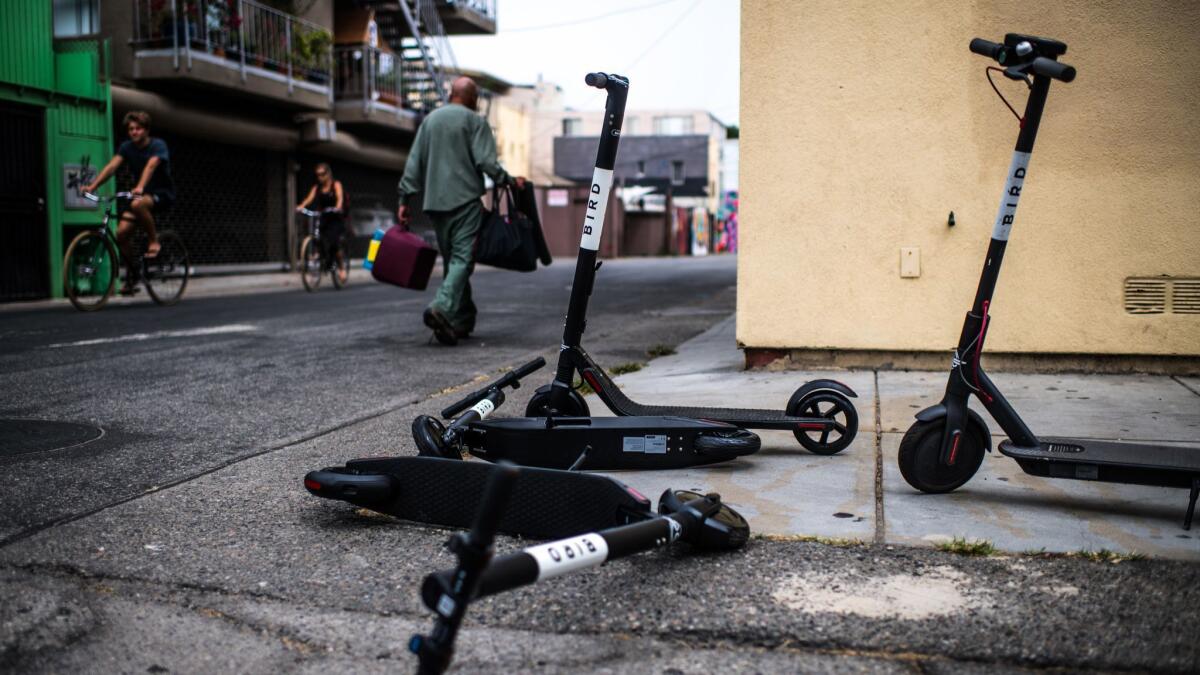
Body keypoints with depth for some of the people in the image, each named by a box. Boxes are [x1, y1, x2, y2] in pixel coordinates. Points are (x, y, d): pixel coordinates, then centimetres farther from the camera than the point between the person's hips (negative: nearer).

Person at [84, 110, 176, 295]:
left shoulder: (158, 145, -13)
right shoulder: (127, 147, 2)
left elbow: (151, 165, -31)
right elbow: (112, 166, -10)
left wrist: (140, 187, -48)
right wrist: (92, 186, -25)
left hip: (163, 193, -6)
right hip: (141, 194, 6)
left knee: (138, 204, -39)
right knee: (122, 233, -12)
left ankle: (154, 240, -16)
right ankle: (131, 275, 5)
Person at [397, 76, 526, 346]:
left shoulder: (429, 120, 16)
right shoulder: (475, 121, -1)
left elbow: (414, 163, 12)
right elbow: (486, 162, -11)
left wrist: (404, 198, 12)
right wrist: (510, 181, 1)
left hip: (435, 201, 6)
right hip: (465, 199, -6)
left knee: (450, 259, 12)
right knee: (462, 257, -11)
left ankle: (462, 319, 15)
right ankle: (442, 307, -31)